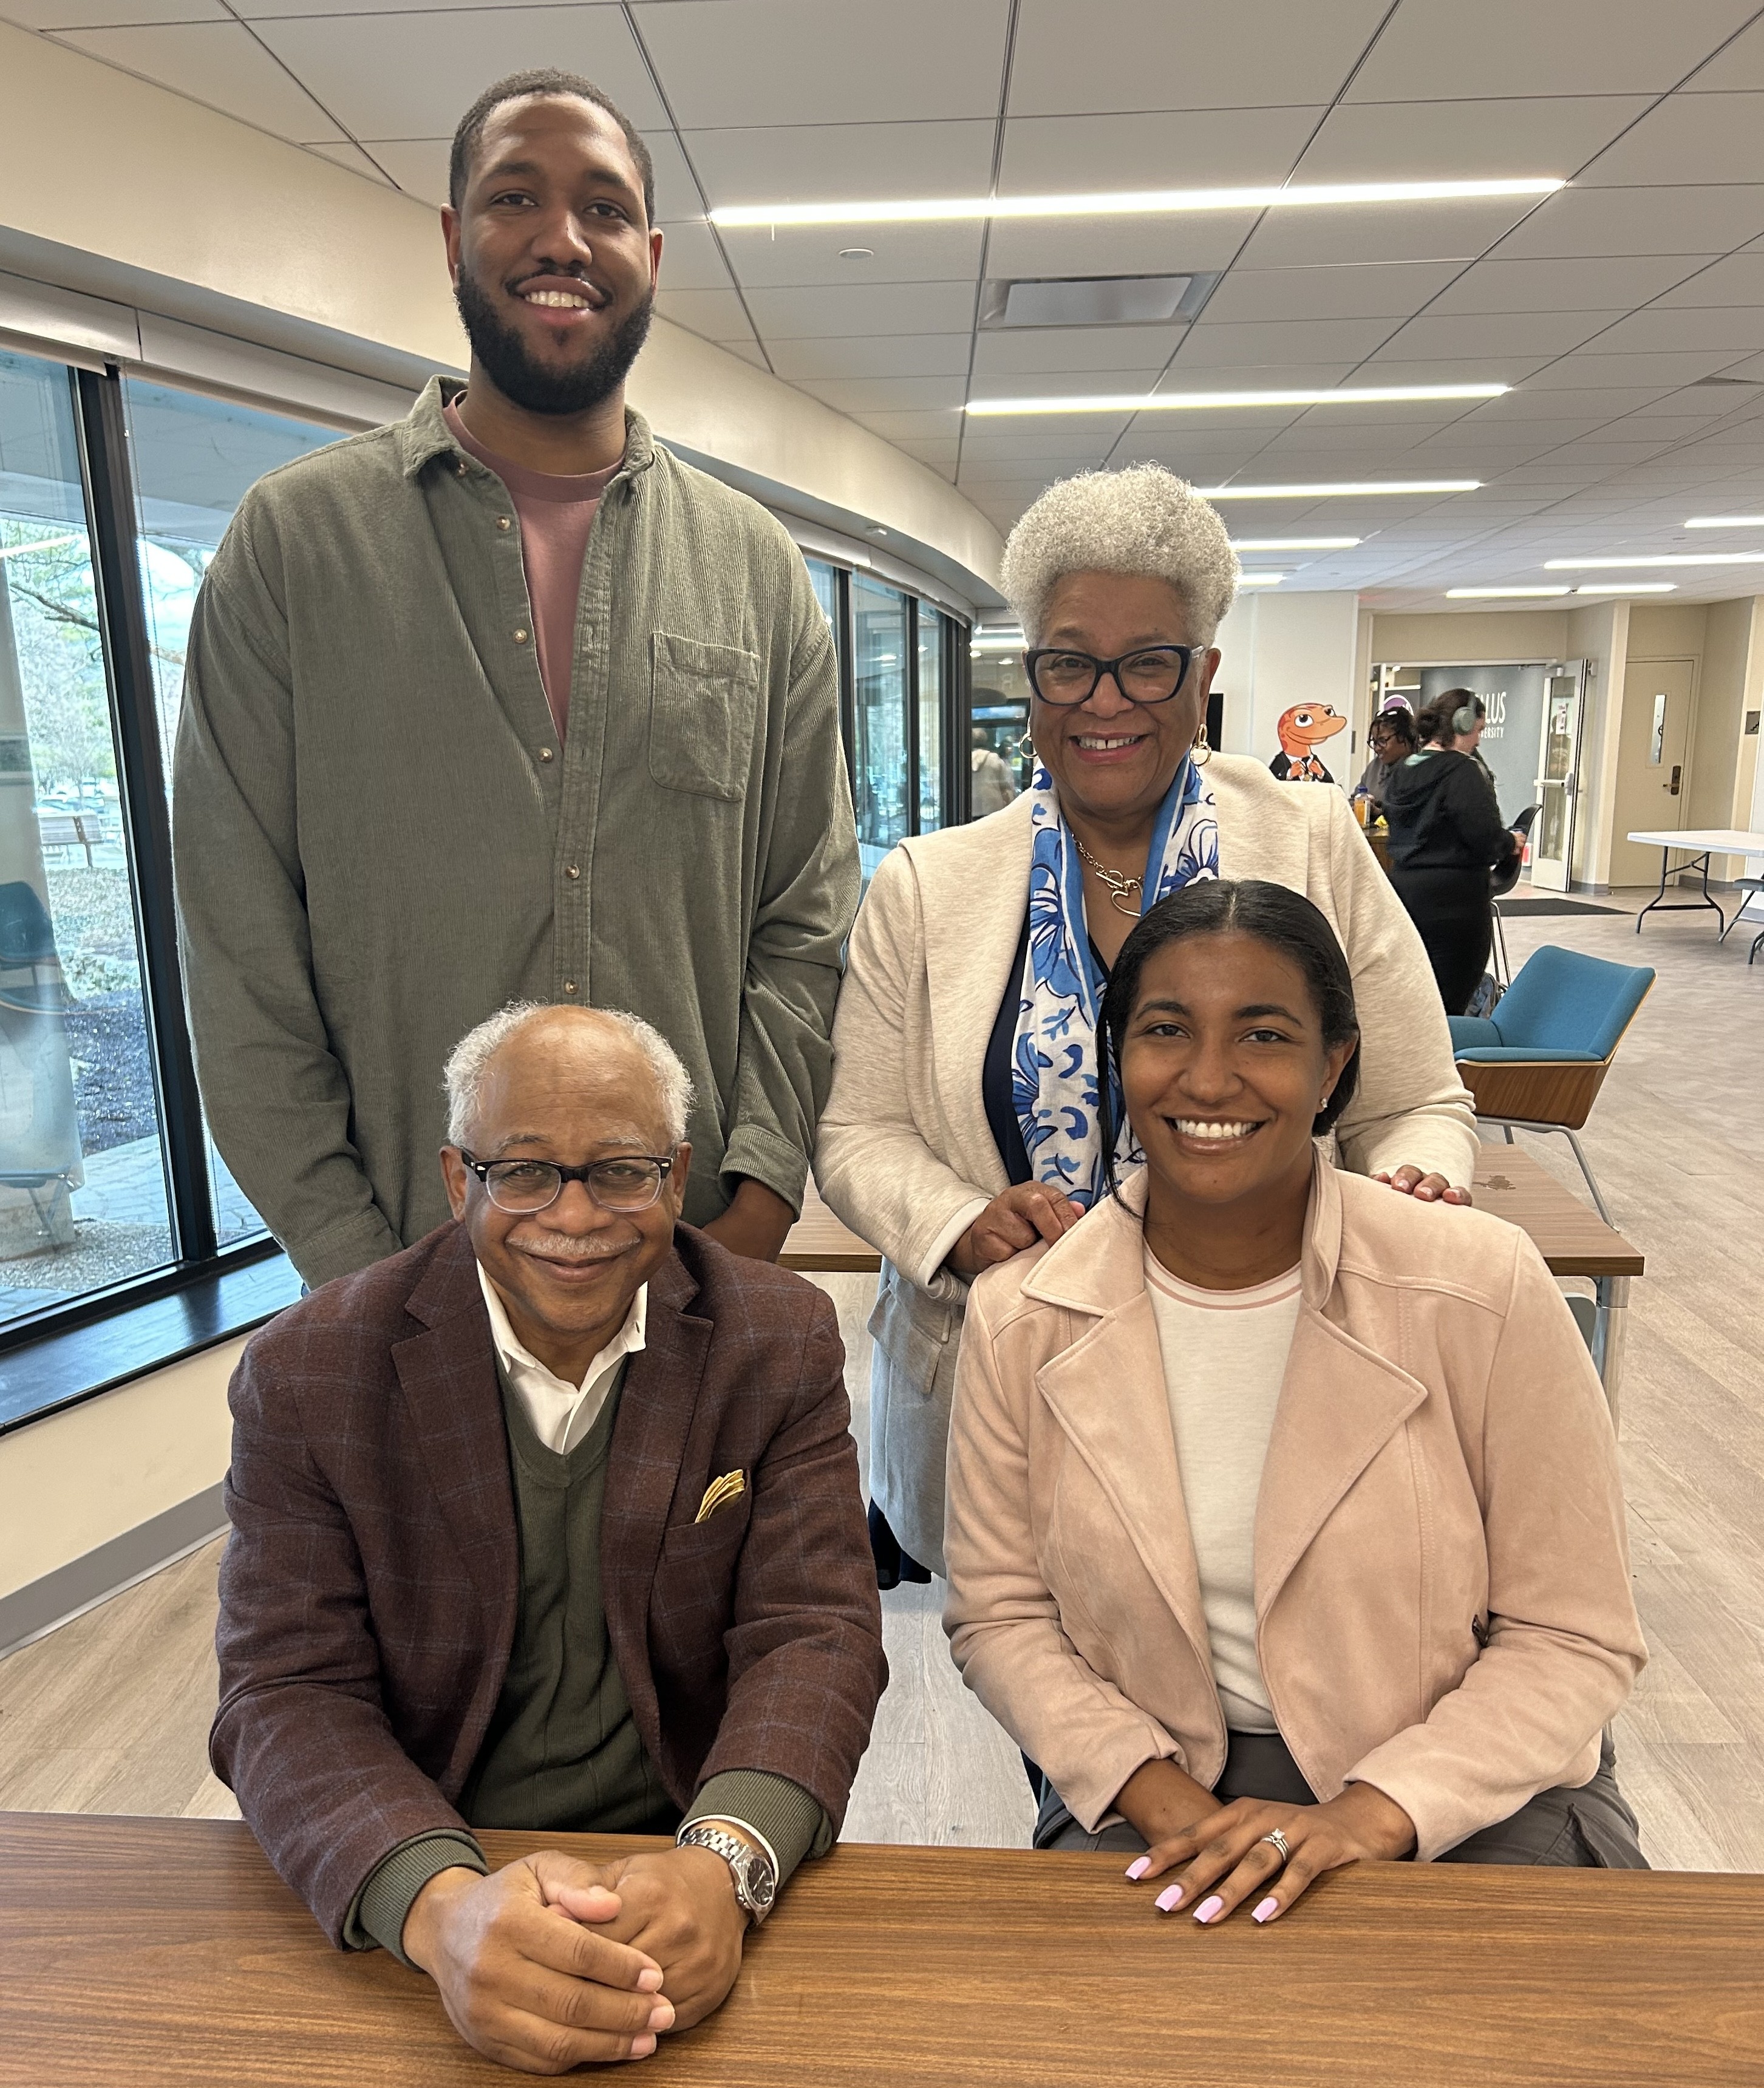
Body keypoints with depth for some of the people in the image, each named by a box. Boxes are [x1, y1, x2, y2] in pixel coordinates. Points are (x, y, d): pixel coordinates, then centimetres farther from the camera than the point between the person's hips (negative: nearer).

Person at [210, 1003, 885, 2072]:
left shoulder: (781, 1344, -5)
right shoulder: (307, 1374, -6)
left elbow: (813, 1635, -8)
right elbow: (291, 1694, -9)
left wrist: (722, 1866, -26)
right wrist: (440, 1904, -27)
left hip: (685, 1857, 0)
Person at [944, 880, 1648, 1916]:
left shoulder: (1484, 1291, -14)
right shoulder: (1021, 1320, -9)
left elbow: (1573, 1637, -8)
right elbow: (999, 1613, 0)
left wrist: (1370, 1814, -19)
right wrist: (1159, 1797, -14)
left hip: (1464, 1794, 0)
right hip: (1164, 1800, 1)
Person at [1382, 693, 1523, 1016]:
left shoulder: (1401, 770, 10)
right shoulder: (1461, 771, -14)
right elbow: (1485, 835, -20)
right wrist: (1511, 843, 2)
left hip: (1403, 886, 8)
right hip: (1453, 897, -8)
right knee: (1449, 1004, -3)